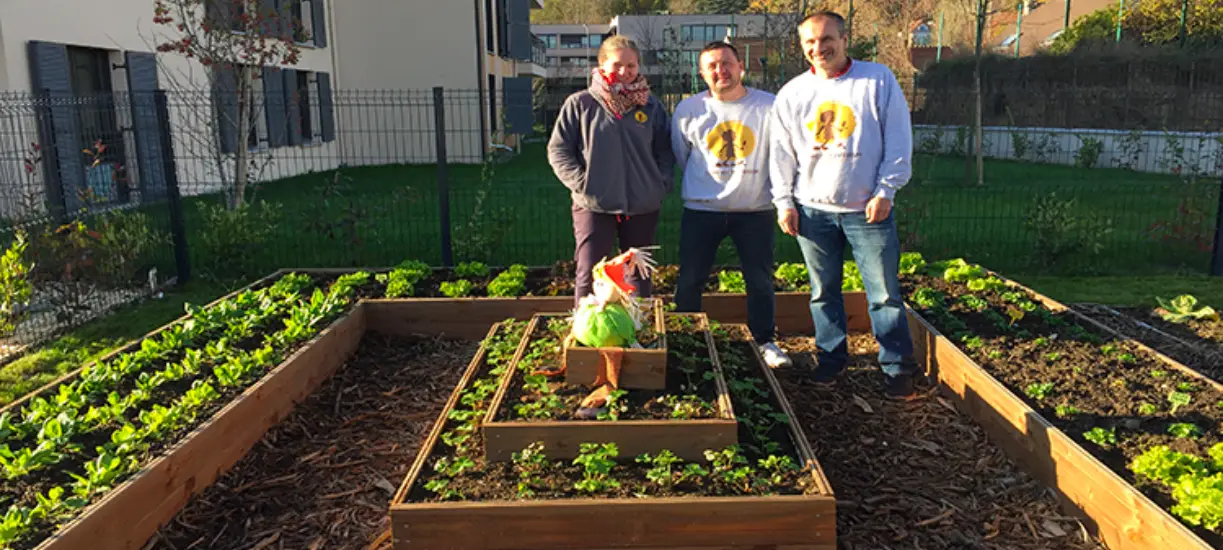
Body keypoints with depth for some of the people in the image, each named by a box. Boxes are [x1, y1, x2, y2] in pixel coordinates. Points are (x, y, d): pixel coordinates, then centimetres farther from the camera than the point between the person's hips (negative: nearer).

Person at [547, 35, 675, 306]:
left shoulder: (651, 106, 6)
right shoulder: (580, 104, -2)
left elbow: (666, 150, 13)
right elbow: (558, 150, -1)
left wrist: (663, 184, -1)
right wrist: (581, 183, -11)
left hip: (643, 207, 3)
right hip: (593, 206, -3)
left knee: (640, 276, 13)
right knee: (589, 276, -3)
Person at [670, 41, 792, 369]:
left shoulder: (769, 107, -4)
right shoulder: (688, 110, -1)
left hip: (755, 210, 0)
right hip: (701, 210, 0)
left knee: (760, 281, 7)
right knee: (690, 280, 5)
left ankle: (765, 341, 24)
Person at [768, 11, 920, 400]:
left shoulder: (878, 80, -1)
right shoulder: (792, 93, 7)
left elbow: (898, 140, -2)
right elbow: (782, 153, 9)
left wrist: (885, 192, -7)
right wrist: (784, 201, 3)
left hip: (868, 209, -2)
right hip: (813, 210, 3)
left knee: (885, 293, 0)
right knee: (823, 292, 11)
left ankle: (897, 369, 11)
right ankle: (831, 358, 25)